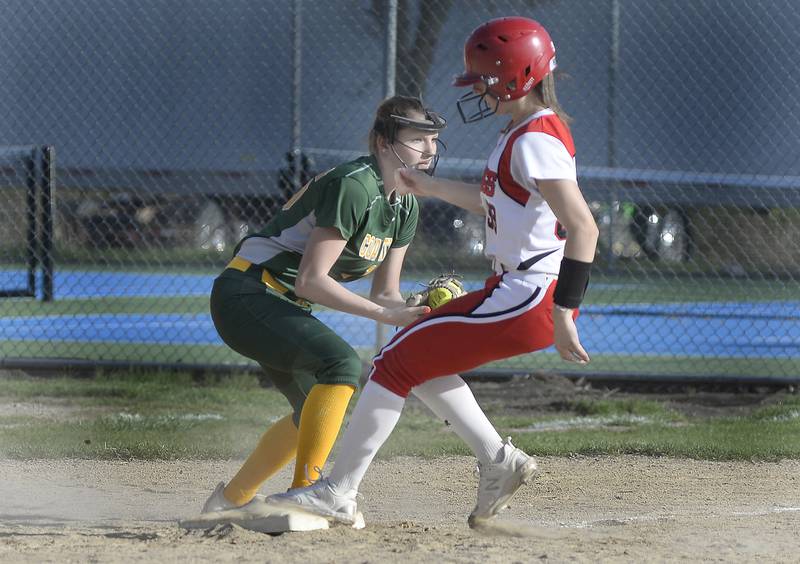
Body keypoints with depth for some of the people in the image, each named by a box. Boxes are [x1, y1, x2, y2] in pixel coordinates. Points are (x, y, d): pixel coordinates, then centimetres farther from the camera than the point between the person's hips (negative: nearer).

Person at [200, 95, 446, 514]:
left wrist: (413, 317, -13)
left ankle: (231, 499, 33)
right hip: (246, 294, -11)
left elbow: (385, 294, 9)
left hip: (281, 307, 11)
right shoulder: (352, 186, -22)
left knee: (315, 408, 22)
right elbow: (310, 280, -25)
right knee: (342, 362, -29)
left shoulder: (404, 207, 7)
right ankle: (304, 492, -31)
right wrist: (383, 314, -26)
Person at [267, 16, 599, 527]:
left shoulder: (536, 140, -19)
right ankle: (499, 461, 18)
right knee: (418, 360, 21)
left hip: (527, 301, -10)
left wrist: (563, 314, -29)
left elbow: (583, 227, -27)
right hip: (518, 292, 10)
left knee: (400, 360, -6)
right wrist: (431, 188, 25)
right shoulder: (530, 132, 13)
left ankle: (338, 493, -2)